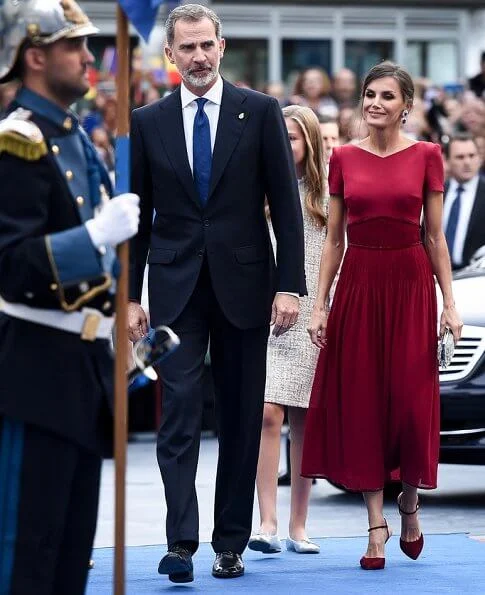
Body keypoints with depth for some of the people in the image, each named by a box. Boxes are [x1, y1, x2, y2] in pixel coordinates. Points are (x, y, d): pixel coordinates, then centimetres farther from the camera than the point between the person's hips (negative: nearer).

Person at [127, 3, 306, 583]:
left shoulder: (260, 113, 1)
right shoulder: (148, 122, 5)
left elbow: (286, 204, 0)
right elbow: (139, 215, 8)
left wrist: (289, 285, -7)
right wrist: (130, 296, 3)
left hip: (243, 284, 0)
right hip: (176, 289, 0)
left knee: (241, 420, 5)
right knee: (179, 413, -9)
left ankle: (231, 543, 13)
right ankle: (181, 543, -14)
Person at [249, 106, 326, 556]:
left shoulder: (325, 196, 7)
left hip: (310, 319, 1)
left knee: (303, 421, 4)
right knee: (267, 415, -12)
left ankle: (298, 526, 10)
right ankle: (268, 523, -14)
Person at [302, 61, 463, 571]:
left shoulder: (426, 156, 2)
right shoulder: (344, 159, 5)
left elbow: (435, 236, 3)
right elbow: (333, 239, 7)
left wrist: (449, 303, -2)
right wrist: (319, 305, 1)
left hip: (410, 285, -1)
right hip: (357, 285, 1)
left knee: (411, 400, -2)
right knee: (360, 401, 0)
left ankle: (409, 504, 23)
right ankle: (376, 525, 5)